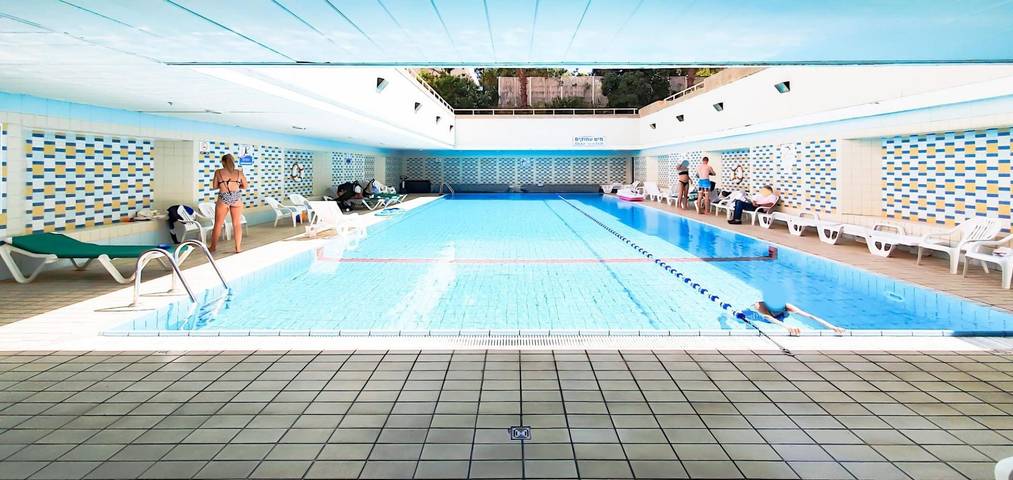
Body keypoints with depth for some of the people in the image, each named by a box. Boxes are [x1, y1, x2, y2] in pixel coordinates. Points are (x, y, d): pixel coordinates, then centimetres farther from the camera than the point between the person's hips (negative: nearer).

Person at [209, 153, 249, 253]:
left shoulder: (218, 172, 0)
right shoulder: (239, 172, 3)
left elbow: (215, 186, 6)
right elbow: (246, 186, 7)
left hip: (224, 198, -1)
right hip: (237, 198, 1)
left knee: (218, 224, 11)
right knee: (237, 224, 7)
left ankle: (213, 246, 22)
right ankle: (238, 248, 8)